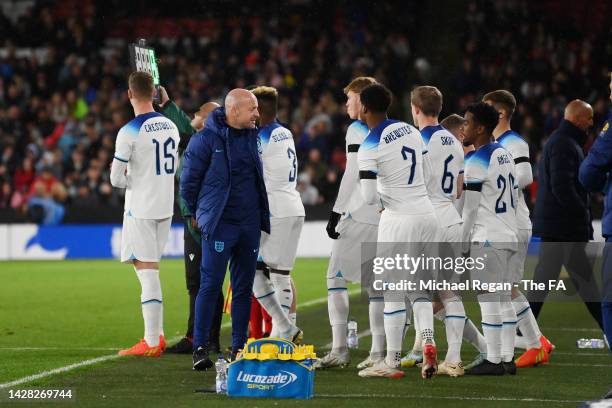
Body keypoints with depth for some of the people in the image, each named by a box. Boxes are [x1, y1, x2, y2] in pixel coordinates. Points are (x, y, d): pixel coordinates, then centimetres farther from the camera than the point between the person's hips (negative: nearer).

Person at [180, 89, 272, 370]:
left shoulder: (252, 136, 10)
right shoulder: (206, 139, -10)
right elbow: (188, 181, -3)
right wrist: (200, 214, 7)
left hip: (250, 224, 6)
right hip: (220, 225, -6)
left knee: (244, 288, 8)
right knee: (211, 285, -9)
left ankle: (239, 348, 14)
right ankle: (200, 349, -5)